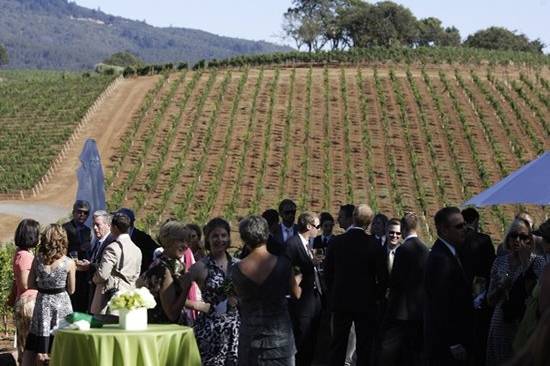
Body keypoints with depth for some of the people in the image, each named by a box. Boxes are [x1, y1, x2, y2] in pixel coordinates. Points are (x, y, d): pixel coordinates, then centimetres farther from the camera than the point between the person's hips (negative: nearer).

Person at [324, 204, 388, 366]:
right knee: (364, 348, 6)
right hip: (366, 303, -2)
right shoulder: (374, 245, -13)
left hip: (340, 300, 2)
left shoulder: (336, 242, -7)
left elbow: (328, 272, 1)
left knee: (337, 346, 11)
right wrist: (377, 297, 8)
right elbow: (383, 278, -8)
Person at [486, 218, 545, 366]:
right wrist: (501, 286, -12)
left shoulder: (537, 262, -5)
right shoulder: (500, 262, 4)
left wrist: (525, 262, -17)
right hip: (501, 325, 3)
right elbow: (490, 301, 8)